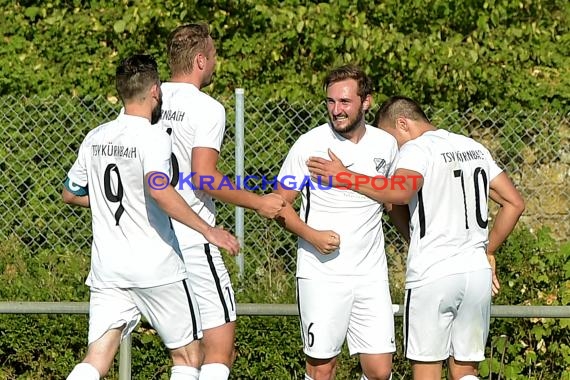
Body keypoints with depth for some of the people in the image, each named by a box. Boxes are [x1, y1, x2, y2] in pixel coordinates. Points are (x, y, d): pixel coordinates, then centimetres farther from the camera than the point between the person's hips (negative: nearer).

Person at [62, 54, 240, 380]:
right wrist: (208, 230, -26)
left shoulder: (95, 138, 8)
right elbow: (159, 190, -30)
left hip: (107, 268, 6)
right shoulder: (153, 137, -12)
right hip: (157, 268, -6)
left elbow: (70, 193, 20)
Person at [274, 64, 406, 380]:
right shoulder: (309, 145, -5)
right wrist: (311, 235, -15)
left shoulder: (386, 145, 6)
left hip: (371, 274, 3)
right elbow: (280, 204, -1)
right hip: (321, 274, -3)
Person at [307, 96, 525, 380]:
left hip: (432, 276, -6)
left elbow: (401, 192, -28)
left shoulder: (416, 149, -7)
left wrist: (344, 176, -19)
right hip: (477, 272, 6)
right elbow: (515, 203, 16)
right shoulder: (476, 148, 15)